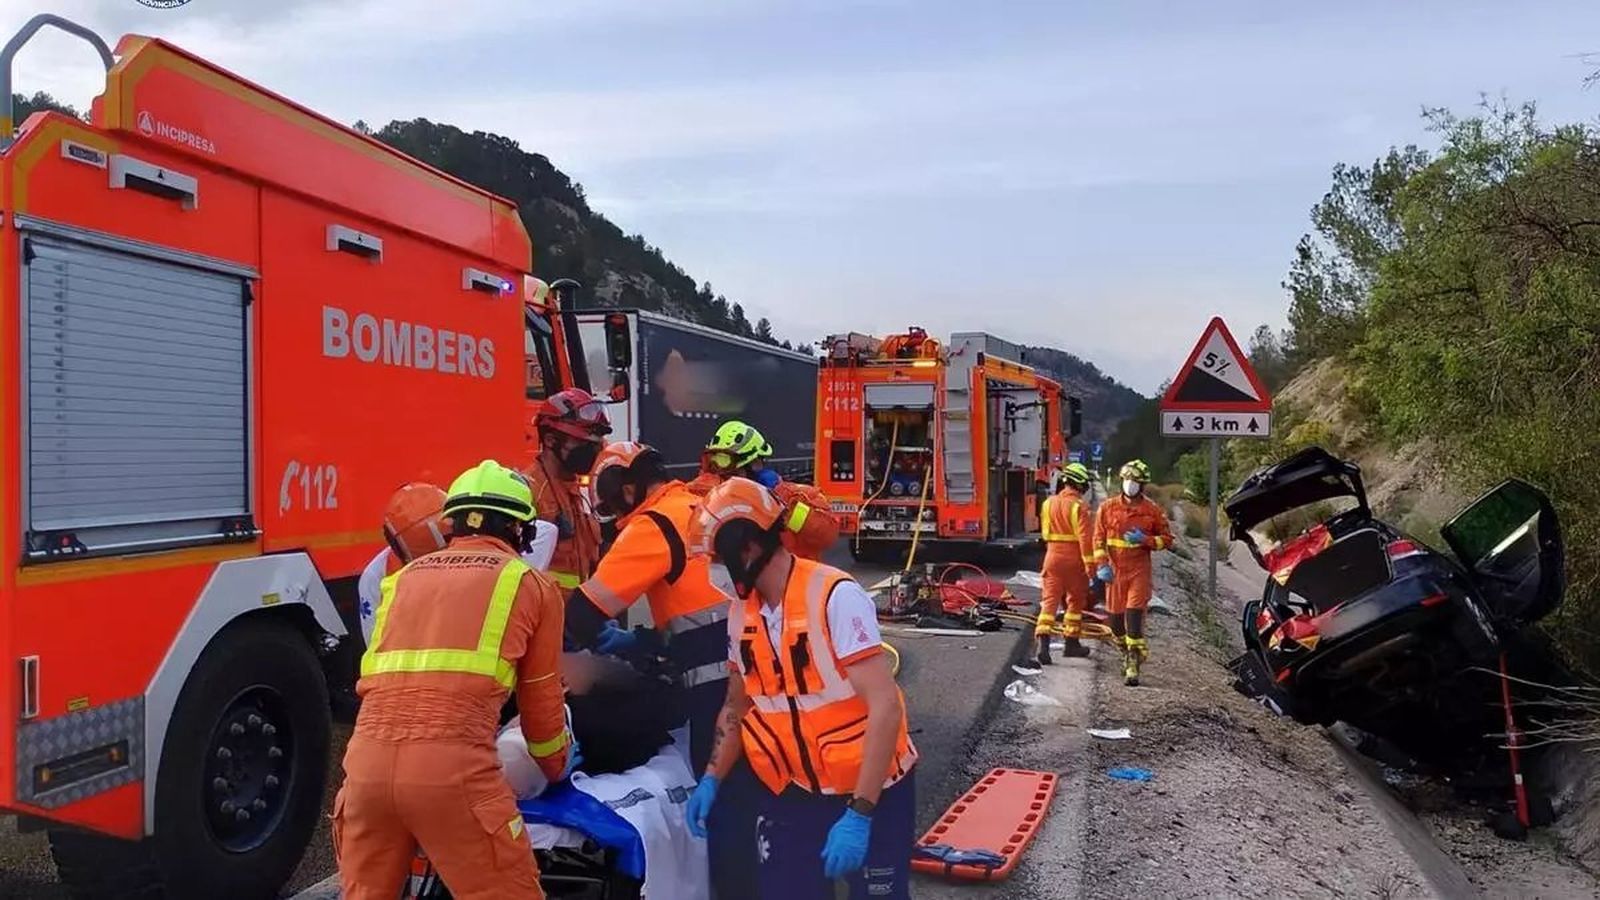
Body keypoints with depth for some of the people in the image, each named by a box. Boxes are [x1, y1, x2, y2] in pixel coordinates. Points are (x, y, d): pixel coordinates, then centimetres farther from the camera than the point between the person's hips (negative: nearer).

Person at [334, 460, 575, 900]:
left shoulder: (404, 576, 24)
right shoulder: (532, 584, 12)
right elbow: (540, 702, 20)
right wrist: (557, 768, 38)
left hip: (367, 759, 5)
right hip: (453, 767, -5)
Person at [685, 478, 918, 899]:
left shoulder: (835, 596, -22)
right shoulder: (741, 611, 1)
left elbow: (885, 707, -24)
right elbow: (739, 702, 14)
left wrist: (858, 814, -26)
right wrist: (712, 778, 5)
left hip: (871, 791, -5)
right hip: (793, 791, 6)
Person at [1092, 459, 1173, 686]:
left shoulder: (1153, 510, 1)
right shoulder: (1107, 507, 4)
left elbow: (1167, 539, 6)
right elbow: (1098, 538, 6)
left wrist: (1145, 540, -12)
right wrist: (1101, 565, -5)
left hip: (1140, 571, -2)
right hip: (1115, 570, 3)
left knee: (1134, 616, -12)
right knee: (1115, 618, 9)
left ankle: (1133, 665, -8)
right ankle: (1127, 653, 34)